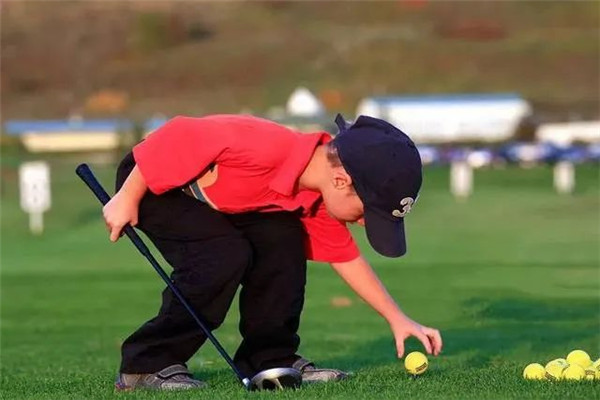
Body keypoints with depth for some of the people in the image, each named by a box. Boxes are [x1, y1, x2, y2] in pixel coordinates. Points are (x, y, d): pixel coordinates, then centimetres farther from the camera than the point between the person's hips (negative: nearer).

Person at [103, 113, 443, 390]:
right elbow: (177, 137, -31)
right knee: (226, 254, -26)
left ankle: (272, 358, 0)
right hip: (149, 182, -8)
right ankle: (147, 365, -16)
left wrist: (398, 319, 3)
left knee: (283, 239, -11)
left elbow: (346, 256, 5)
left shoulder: (318, 201, -9)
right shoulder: (265, 148, -36)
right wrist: (127, 199, -23)